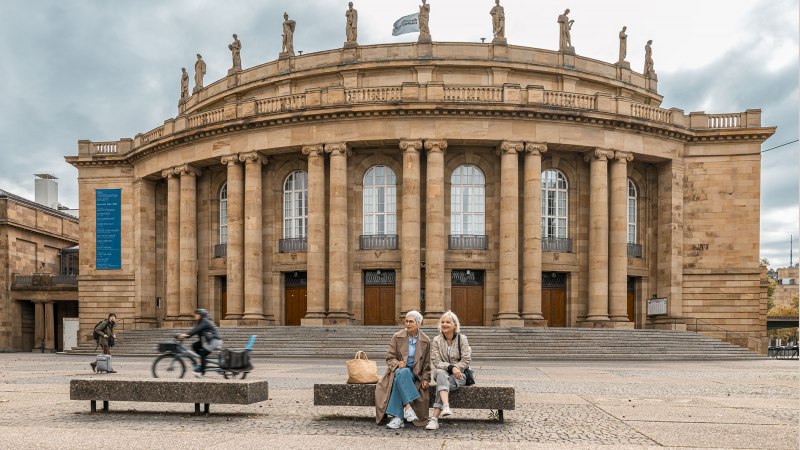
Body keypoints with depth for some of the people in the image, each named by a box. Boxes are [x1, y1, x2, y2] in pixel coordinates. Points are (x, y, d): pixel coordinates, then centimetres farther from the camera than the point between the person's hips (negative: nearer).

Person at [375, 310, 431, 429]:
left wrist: (426, 379, 0)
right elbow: (389, 357, 3)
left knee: (398, 380, -35)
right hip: (397, 370, 0)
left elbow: (427, 363, 12)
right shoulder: (397, 337, 3)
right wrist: (397, 364, -18)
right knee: (404, 372, -38)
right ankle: (407, 407, -42)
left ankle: (396, 417, -36)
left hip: (415, 374, 0)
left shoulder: (425, 341, 6)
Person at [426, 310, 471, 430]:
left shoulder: (462, 339, -1)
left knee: (441, 383, -32)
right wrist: (451, 367, -22)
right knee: (441, 374, -36)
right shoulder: (436, 340, 2)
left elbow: (466, 360, -4)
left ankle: (435, 418, -36)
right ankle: (446, 406, -54)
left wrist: (456, 368, -17)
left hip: (459, 375, -1)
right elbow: (436, 361, -7)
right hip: (442, 372, 1)